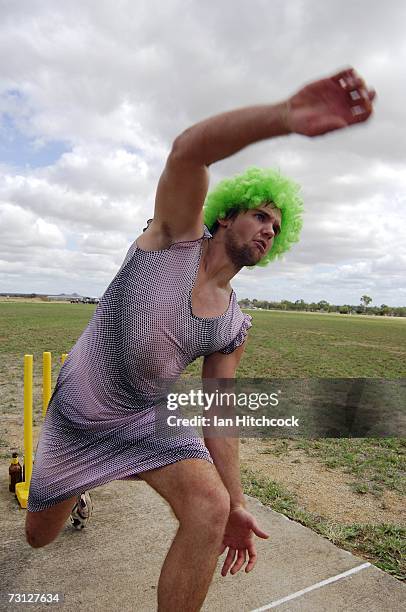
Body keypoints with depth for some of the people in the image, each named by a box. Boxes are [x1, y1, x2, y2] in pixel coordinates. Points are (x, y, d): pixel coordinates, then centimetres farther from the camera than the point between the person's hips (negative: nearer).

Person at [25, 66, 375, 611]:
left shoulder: (234, 328, -7)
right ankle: (77, 492, 58)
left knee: (210, 509, -26)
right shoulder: (178, 232, -17)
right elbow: (187, 151, -37)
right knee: (39, 537, 20)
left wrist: (235, 504, -5)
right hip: (76, 413, -1)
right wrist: (285, 117, -55)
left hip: (149, 416, 2)